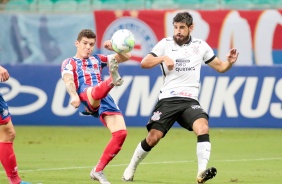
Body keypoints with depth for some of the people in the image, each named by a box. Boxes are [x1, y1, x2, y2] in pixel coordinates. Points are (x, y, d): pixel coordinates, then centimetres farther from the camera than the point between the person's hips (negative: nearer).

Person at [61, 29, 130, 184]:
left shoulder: (97, 60, 33)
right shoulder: (69, 63, 19)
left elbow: (125, 57, 30)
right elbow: (68, 80, -3)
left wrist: (114, 48, 9)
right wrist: (73, 95, -25)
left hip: (105, 100, 5)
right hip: (86, 99, -5)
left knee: (121, 133, -17)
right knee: (96, 92, -41)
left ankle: (98, 171, -6)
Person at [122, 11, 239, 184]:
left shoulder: (200, 46, 10)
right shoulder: (165, 44, 5)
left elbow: (220, 67, 16)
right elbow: (144, 63, -2)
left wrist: (229, 62, -5)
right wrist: (163, 58, -18)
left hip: (190, 100, 1)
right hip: (168, 99, -1)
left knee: (203, 127, -27)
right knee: (153, 137, -8)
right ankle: (131, 168, 17)